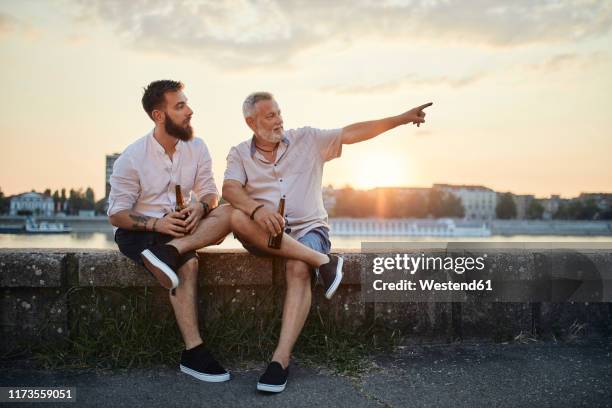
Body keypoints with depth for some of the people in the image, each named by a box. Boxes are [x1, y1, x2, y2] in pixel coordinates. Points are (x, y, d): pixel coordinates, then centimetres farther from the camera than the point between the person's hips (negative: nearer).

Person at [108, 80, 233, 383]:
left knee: (228, 212, -22)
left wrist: (200, 206, -23)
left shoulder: (197, 147, 0)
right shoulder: (132, 158, -11)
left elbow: (210, 193, 2)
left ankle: (169, 252, -37)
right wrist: (156, 223, -27)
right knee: (188, 264, -34)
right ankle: (193, 354, -31)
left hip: (181, 226, 5)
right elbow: (116, 215, -10)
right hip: (139, 232, -4)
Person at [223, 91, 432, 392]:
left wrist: (402, 118, -6)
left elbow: (350, 133, 1)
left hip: (308, 228, 0)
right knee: (238, 217, -32)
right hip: (265, 235, 1)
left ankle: (281, 358, -34)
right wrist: (257, 208, -34)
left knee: (298, 269, -34)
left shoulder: (307, 139, 7)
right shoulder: (239, 154, 5)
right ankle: (320, 260, -29)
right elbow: (230, 189, -12)